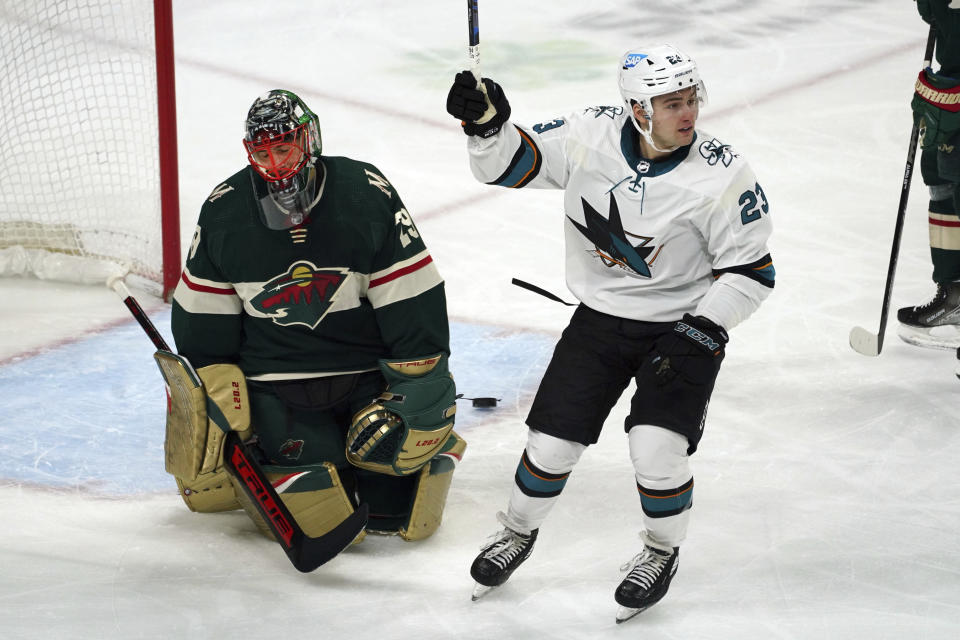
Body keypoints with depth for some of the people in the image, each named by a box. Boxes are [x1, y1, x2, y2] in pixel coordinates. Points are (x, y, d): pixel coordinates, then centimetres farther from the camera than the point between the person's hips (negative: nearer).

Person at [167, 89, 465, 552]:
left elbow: (413, 303, -9)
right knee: (320, 513, -18)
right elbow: (202, 322, 2)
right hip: (277, 385, 1)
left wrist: (423, 389, -11)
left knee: (399, 511, -13)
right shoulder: (224, 212, -6)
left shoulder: (368, 196, -13)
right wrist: (219, 402, -1)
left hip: (370, 370, 0)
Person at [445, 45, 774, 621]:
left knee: (657, 450, -18)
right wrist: (487, 123, -25)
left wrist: (700, 331, -21)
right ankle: (520, 532, 34)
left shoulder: (722, 176, -20)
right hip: (599, 319, 3)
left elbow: (751, 270, -13)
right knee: (552, 443, 3)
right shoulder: (589, 136, -13)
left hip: (683, 325, -3)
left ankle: (662, 552, 13)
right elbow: (509, 163, -5)